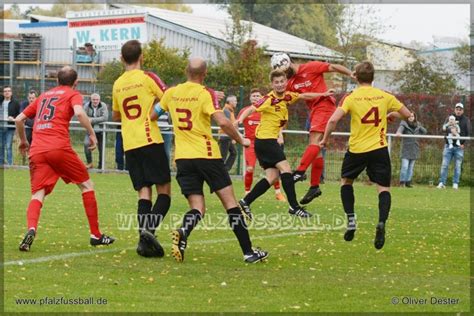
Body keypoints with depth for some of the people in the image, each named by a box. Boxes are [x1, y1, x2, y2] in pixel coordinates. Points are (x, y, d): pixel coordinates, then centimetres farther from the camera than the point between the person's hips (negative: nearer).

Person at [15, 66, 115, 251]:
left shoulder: (44, 95, 26)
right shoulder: (73, 94, 11)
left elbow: (19, 119, 25)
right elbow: (79, 112, -12)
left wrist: (23, 141, 38)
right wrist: (92, 133, -3)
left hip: (37, 151, 4)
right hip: (60, 148, -4)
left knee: (37, 195, -1)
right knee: (86, 185, 14)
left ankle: (31, 229, -32)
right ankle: (95, 235, 14)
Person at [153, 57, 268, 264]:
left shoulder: (171, 93, 7)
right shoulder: (206, 94, -7)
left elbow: (152, 115, 19)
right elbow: (223, 122, -19)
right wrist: (241, 140, -5)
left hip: (182, 157, 4)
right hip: (207, 154, -4)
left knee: (197, 208, 5)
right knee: (229, 201, 3)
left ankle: (183, 232, -28)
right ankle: (248, 252, 1)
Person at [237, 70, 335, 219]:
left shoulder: (287, 96, 7)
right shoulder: (270, 99, -16)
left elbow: (303, 96, 21)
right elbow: (251, 109, -25)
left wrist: (323, 94, 22)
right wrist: (240, 119, -43)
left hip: (271, 140, 9)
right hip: (265, 138, -9)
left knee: (272, 176, 4)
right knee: (285, 167, -14)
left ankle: (245, 202, 7)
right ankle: (294, 207, -14)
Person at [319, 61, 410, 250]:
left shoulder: (351, 98, -6)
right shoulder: (385, 96, 1)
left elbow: (333, 120, -15)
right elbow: (407, 114, 9)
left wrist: (325, 139, -1)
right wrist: (391, 115, 28)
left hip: (357, 149, -1)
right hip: (379, 149, 1)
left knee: (346, 181, 22)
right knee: (383, 188, 3)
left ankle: (351, 220, 11)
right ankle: (382, 222, -22)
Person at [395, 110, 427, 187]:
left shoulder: (417, 125, 12)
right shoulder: (404, 123, -3)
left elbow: (424, 131, 21)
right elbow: (401, 128, -24)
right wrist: (398, 132, -46)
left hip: (414, 149, 5)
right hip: (406, 148, -5)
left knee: (411, 167, 8)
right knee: (405, 166, -13)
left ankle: (408, 182, 15)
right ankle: (402, 182, -4)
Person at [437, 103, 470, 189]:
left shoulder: (466, 120, 8)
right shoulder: (449, 118, 11)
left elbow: (468, 133, 3)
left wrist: (463, 143, -8)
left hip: (459, 147, -1)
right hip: (449, 145, 1)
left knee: (457, 166, 1)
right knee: (444, 165, -4)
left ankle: (455, 184, 5)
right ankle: (442, 183, -2)